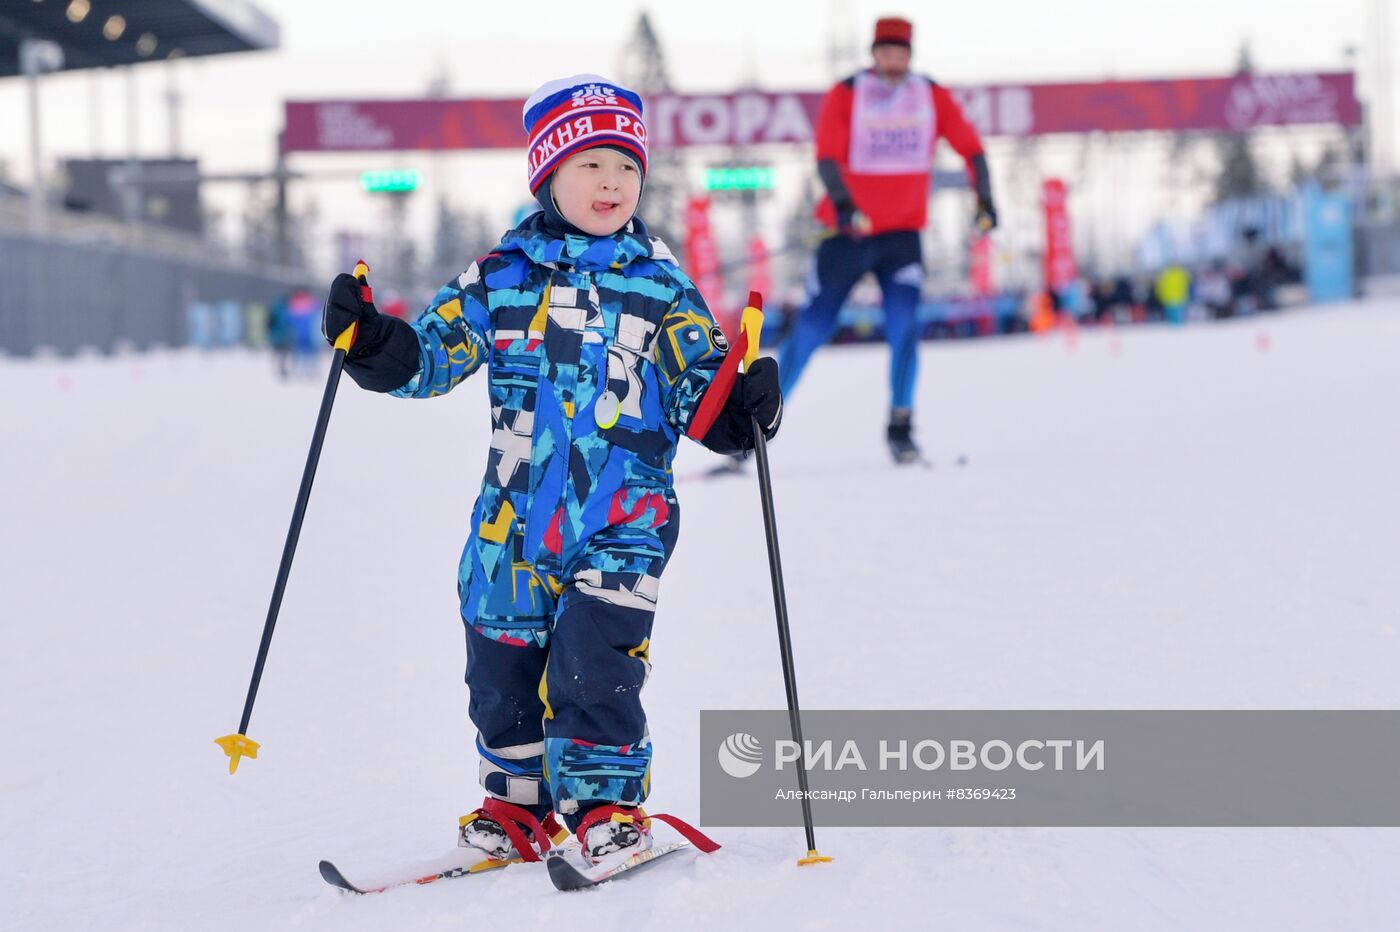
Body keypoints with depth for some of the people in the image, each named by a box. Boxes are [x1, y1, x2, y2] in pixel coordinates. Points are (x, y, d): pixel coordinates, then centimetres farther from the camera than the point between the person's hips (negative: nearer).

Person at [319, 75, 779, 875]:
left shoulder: (662, 288, 4)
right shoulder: (500, 281, 5)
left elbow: (701, 394, 5)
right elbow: (432, 354, 5)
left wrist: (743, 408, -15)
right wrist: (371, 342, -13)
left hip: (624, 518, -2)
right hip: (515, 515, 2)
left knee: (592, 663, -13)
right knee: (502, 668, 10)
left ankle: (608, 805, 5)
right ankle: (516, 807, 30)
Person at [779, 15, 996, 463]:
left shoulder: (933, 97, 2)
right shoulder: (845, 96, -7)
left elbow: (970, 147, 4)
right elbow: (827, 156, -17)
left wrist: (985, 201, -10)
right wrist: (843, 206, -34)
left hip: (903, 235, 2)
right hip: (848, 232, -2)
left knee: (904, 327, -14)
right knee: (811, 330, -1)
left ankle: (900, 427, 0)